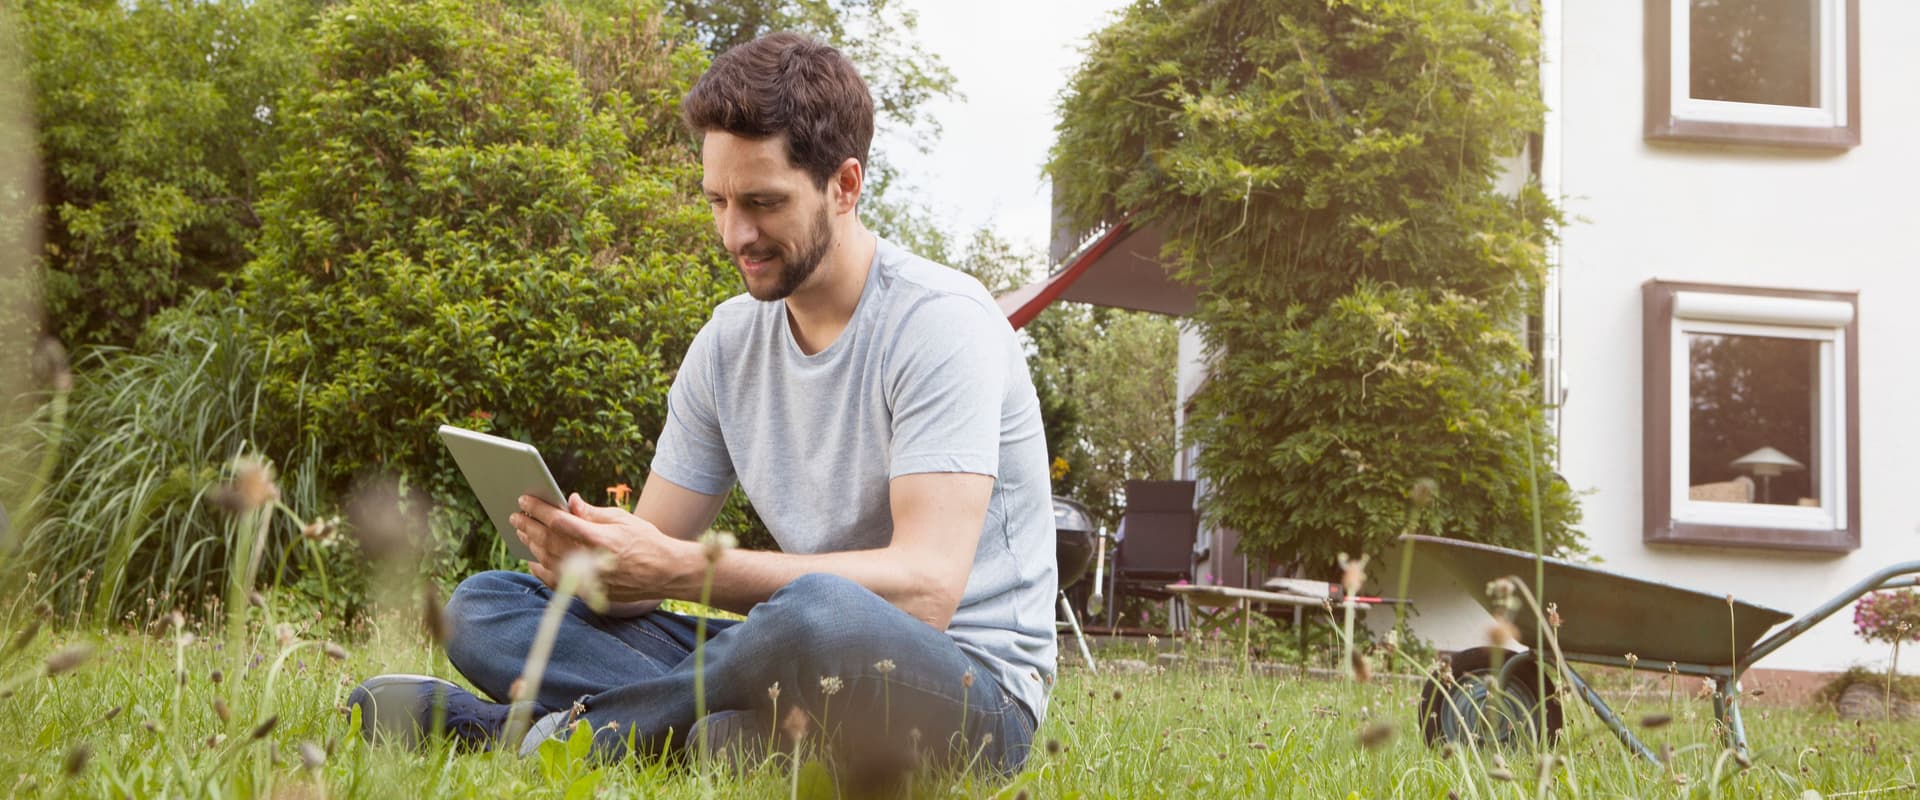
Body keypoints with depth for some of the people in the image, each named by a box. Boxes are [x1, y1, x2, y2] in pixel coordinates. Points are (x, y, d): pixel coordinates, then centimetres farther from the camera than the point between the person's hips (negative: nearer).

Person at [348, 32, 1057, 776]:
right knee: (483, 606, 0)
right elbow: (653, 550, 7)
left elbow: (924, 588, -25)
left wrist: (679, 570, -31)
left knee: (820, 613, -42)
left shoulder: (941, 322, -14)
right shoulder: (729, 342, 8)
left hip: (971, 687, -7)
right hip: (810, 658, 7)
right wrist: (581, 554, -19)